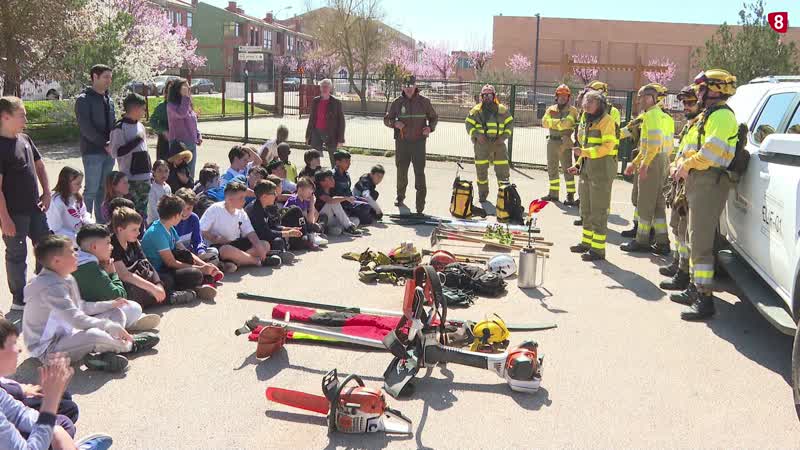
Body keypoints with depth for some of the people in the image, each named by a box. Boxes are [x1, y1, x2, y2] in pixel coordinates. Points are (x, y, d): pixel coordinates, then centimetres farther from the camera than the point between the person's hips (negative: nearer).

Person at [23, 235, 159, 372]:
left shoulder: (67, 279, 8)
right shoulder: (50, 287, -24)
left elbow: (81, 308, 16)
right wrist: (111, 326, -30)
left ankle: (100, 354, -10)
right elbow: (75, 319, -32)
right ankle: (129, 346, -8)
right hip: (47, 349, -11)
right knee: (94, 335, -38)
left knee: (116, 314, 12)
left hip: (66, 333, 11)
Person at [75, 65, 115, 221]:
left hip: (109, 151, 6)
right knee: (92, 190, -5)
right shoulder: (84, 99, -6)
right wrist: (105, 144, -15)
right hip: (92, 152, -6)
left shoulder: (108, 99, 15)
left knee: (104, 190, 10)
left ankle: (102, 223, 17)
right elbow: (86, 128, -13)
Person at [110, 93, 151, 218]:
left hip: (145, 178, 7)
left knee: (142, 212, 12)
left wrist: (150, 172, 19)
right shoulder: (119, 127, -10)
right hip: (130, 179, -7)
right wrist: (137, 140, -17)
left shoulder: (140, 126, 15)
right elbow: (116, 152, -17)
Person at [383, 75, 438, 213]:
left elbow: (434, 117, 13)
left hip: (418, 141, -2)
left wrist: (430, 127, -8)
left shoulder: (424, 101, 3)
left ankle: (420, 202, -8)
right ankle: (400, 196, 30)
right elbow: (386, 119, 10)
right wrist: (394, 123, -12)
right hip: (402, 141, 2)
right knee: (401, 170, 11)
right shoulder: (398, 102, 5)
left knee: (419, 172, -9)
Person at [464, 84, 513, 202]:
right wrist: (477, 135, -12)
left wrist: (504, 136, -4)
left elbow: (510, 123, 11)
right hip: (481, 144, 0)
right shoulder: (476, 110, 3)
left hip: (498, 143, 0)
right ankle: (482, 194, 19)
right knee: (481, 170, 5)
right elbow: (469, 124, 4)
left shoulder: (502, 109, 7)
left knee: (502, 170, -2)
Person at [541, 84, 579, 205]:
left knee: (567, 169, -6)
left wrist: (553, 123, -7)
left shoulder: (572, 110, -2)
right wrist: (560, 122, -13)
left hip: (565, 143, -5)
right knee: (552, 169, 12)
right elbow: (545, 122, -5)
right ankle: (553, 193, 23)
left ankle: (570, 196, -5)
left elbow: (566, 123, -18)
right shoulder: (551, 109, 11)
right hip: (552, 142, 5)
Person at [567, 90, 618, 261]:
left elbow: (607, 146, -21)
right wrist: (579, 165, 17)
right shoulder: (586, 122, 16)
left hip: (602, 168, -9)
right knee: (586, 209, 16)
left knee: (599, 210, -6)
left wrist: (584, 152, -26)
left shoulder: (606, 121, -11)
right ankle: (586, 242, 28)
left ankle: (598, 249, -1)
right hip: (587, 168, 9)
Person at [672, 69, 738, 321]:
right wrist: (684, 167, 6)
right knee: (695, 240, 17)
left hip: (709, 183, -11)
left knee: (700, 243, -12)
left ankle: (705, 299, -10)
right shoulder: (709, 115, 22)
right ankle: (696, 289, 28)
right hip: (699, 183, 11)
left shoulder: (721, 115, -12)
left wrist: (687, 166, -10)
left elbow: (710, 152, -23)